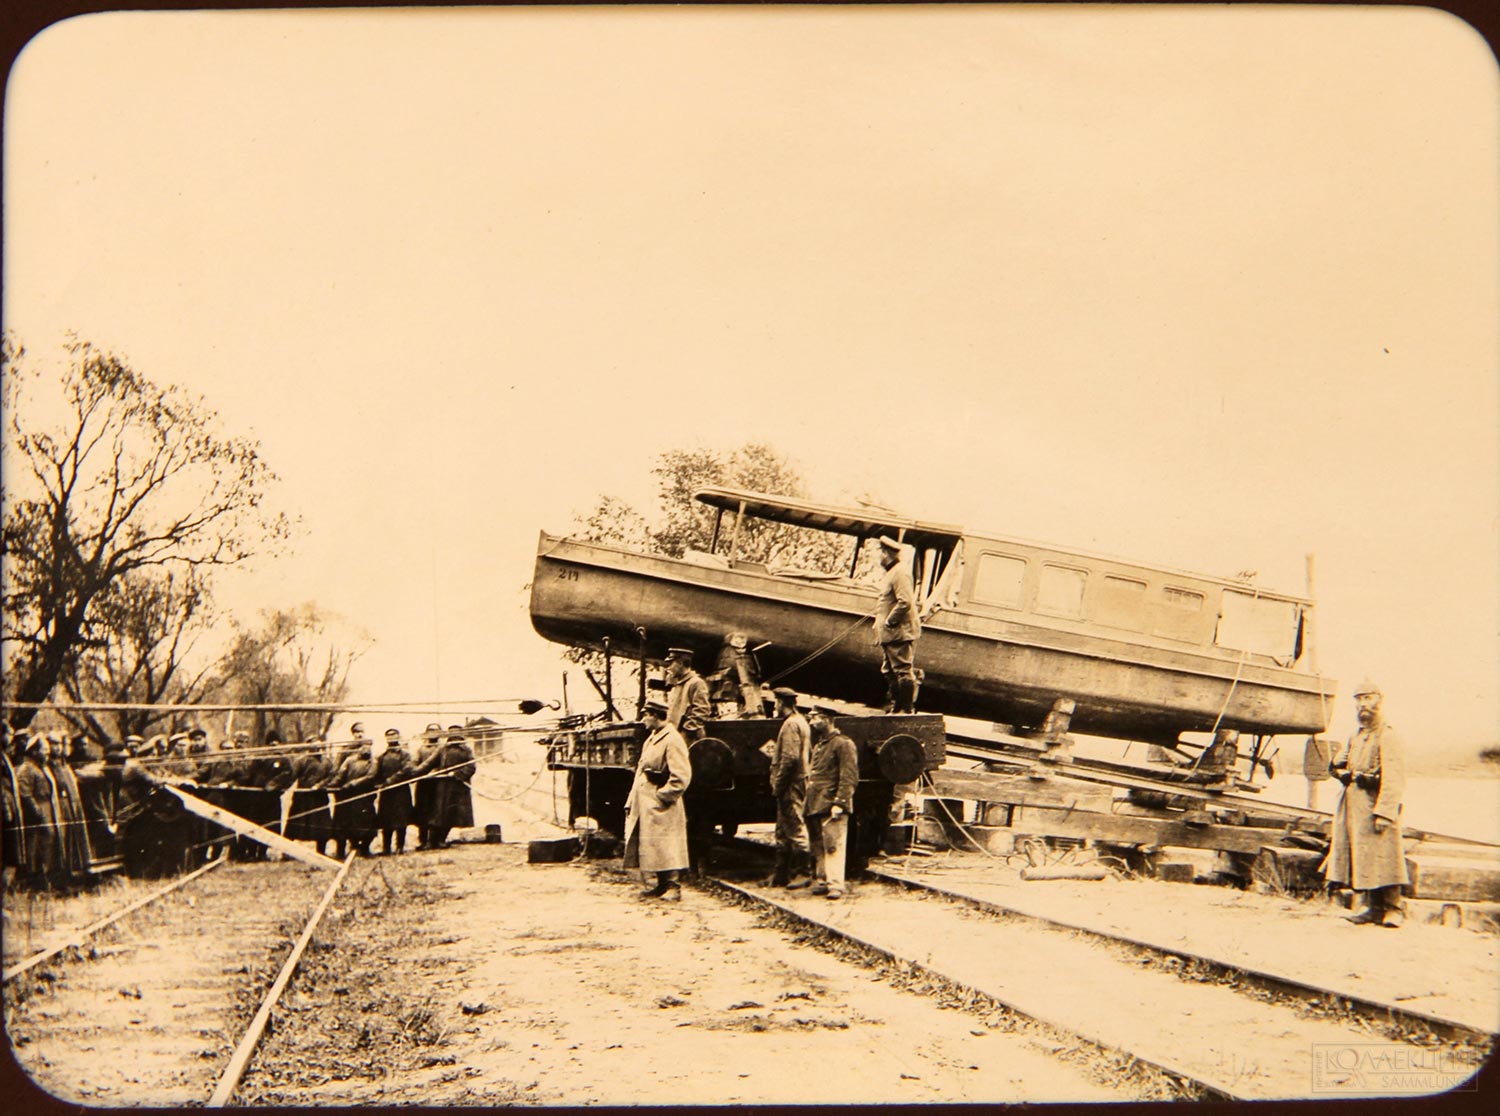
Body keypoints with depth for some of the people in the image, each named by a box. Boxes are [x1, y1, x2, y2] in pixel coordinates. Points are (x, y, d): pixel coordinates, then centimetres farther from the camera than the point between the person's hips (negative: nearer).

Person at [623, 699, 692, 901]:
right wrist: (632, 801, 17)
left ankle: (673, 887, 0)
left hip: (660, 807, -10)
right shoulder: (651, 738, 16)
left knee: (664, 847, -6)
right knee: (650, 847, 12)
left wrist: (662, 795, -16)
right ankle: (662, 885, 20)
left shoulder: (672, 740, -14)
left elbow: (681, 777, -20)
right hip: (645, 806, 10)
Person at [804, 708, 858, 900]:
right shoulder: (818, 745, 21)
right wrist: (808, 802, 17)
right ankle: (820, 881, 18)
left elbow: (849, 778, -13)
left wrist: (839, 803, -20)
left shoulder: (843, 744, -7)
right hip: (815, 805, 9)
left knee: (833, 846, -9)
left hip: (831, 806, -9)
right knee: (818, 848, 11)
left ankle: (835, 885, -8)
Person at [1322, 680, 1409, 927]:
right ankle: (1373, 907, 14)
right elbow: (1336, 765, 19)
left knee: (1382, 858, -9)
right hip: (1354, 806, 8)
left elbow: (1393, 779, -15)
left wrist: (1384, 812, -22)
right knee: (1363, 858, 8)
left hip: (1375, 805, -8)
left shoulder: (1387, 736, -7)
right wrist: (1354, 775, -3)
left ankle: (1393, 908, -3)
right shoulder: (1355, 737, 19)